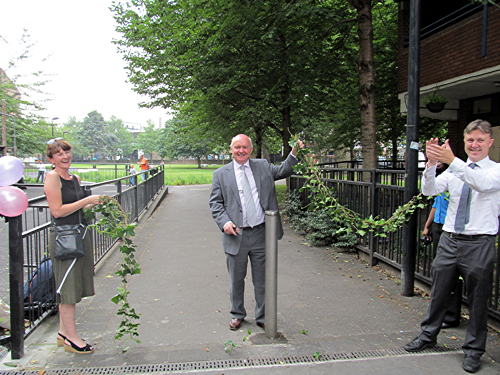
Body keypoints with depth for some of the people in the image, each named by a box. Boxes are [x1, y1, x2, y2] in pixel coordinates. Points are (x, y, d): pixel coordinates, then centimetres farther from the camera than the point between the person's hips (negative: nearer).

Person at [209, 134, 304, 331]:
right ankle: (237, 314, 34)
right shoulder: (221, 174, 3)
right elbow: (215, 203, 1)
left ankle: (263, 317, 28)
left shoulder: (263, 166, 9)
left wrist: (294, 153, -15)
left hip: (261, 233, 1)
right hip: (236, 235, 0)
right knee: (236, 279, 14)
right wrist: (225, 222, -14)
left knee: (262, 279, 11)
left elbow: (283, 171, 1)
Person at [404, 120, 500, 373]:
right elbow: (429, 190, -7)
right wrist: (432, 163, -24)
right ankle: (428, 335, 33)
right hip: (449, 240, 3)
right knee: (439, 292, 15)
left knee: (477, 300, 9)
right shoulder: (454, 171, 6)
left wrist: (451, 160, -36)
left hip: (479, 244, -3)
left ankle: (473, 350, 27)